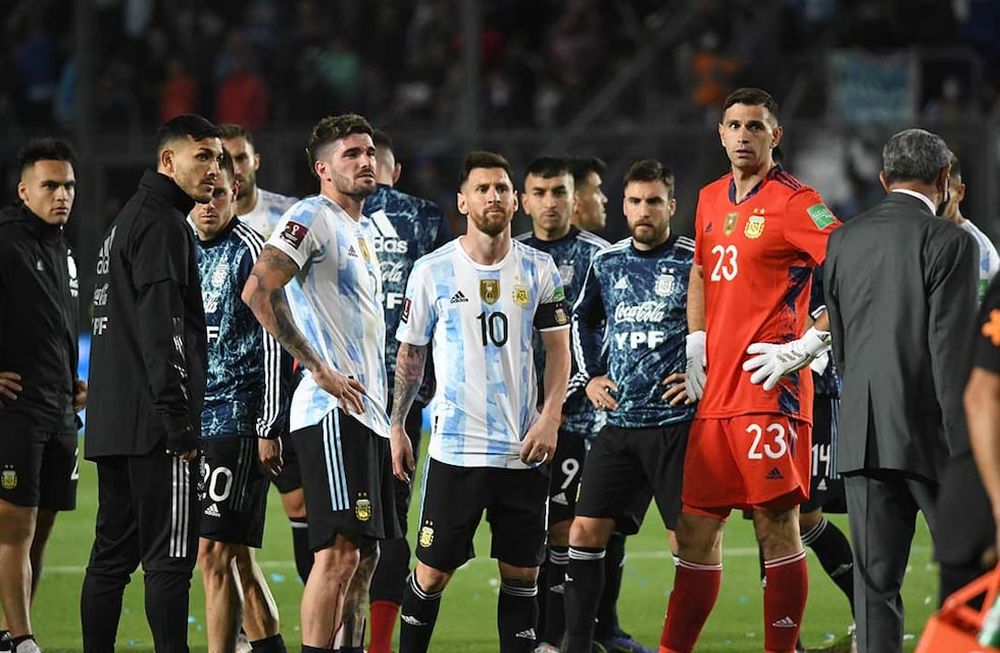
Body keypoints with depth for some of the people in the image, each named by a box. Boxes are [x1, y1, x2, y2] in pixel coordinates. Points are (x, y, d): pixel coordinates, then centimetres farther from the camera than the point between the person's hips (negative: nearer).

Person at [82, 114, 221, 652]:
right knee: (170, 558, -11)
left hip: (110, 423, 10)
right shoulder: (162, 225, -10)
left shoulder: (125, 222, 22)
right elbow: (161, 330, -18)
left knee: (112, 556, 10)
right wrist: (178, 420, -20)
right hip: (152, 425, -10)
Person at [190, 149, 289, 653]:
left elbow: (274, 346, -11)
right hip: (192, 422, 8)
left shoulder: (251, 251, -8)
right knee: (235, 555, 13)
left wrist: (269, 429, -15)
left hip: (238, 421, -8)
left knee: (215, 554, -12)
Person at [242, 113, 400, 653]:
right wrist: (318, 368, -20)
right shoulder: (312, 218, -7)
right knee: (340, 550, -15)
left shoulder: (363, 232, 22)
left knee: (364, 555, 10)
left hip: (367, 413, 10)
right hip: (333, 411, -10)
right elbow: (258, 292, -21)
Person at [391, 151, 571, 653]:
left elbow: (559, 349, 8)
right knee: (432, 571, -1)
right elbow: (409, 355, 7)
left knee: (521, 571, 5)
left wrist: (550, 419, -4)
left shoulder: (539, 269, 4)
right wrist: (396, 427, 4)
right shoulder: (432, 271, 0)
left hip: (523, 449, 2)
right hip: (455, 447, -2)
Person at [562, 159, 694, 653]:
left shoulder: (695, 261, -5)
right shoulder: (606, 262, 11)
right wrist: (591, 375, 17)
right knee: (586, 530, -1)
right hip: (620, 423, 5)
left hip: (677, 422, -5)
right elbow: (583, 319, 28)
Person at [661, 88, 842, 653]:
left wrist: (807, 346, -16)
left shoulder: (794, 202, -7)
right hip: (715, 393, 7)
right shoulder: (711, 199, 16)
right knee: (697, 527, 10)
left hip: (769, 390, -7)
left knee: (777, 525, -6)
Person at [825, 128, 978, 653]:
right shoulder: (949, 243, -9)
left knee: (874, 580, 2)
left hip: (862, 434, 5)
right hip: (929, 432, -5)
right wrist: (967, 451, -12)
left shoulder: (843, 241, 9)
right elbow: (952, 354, -14)